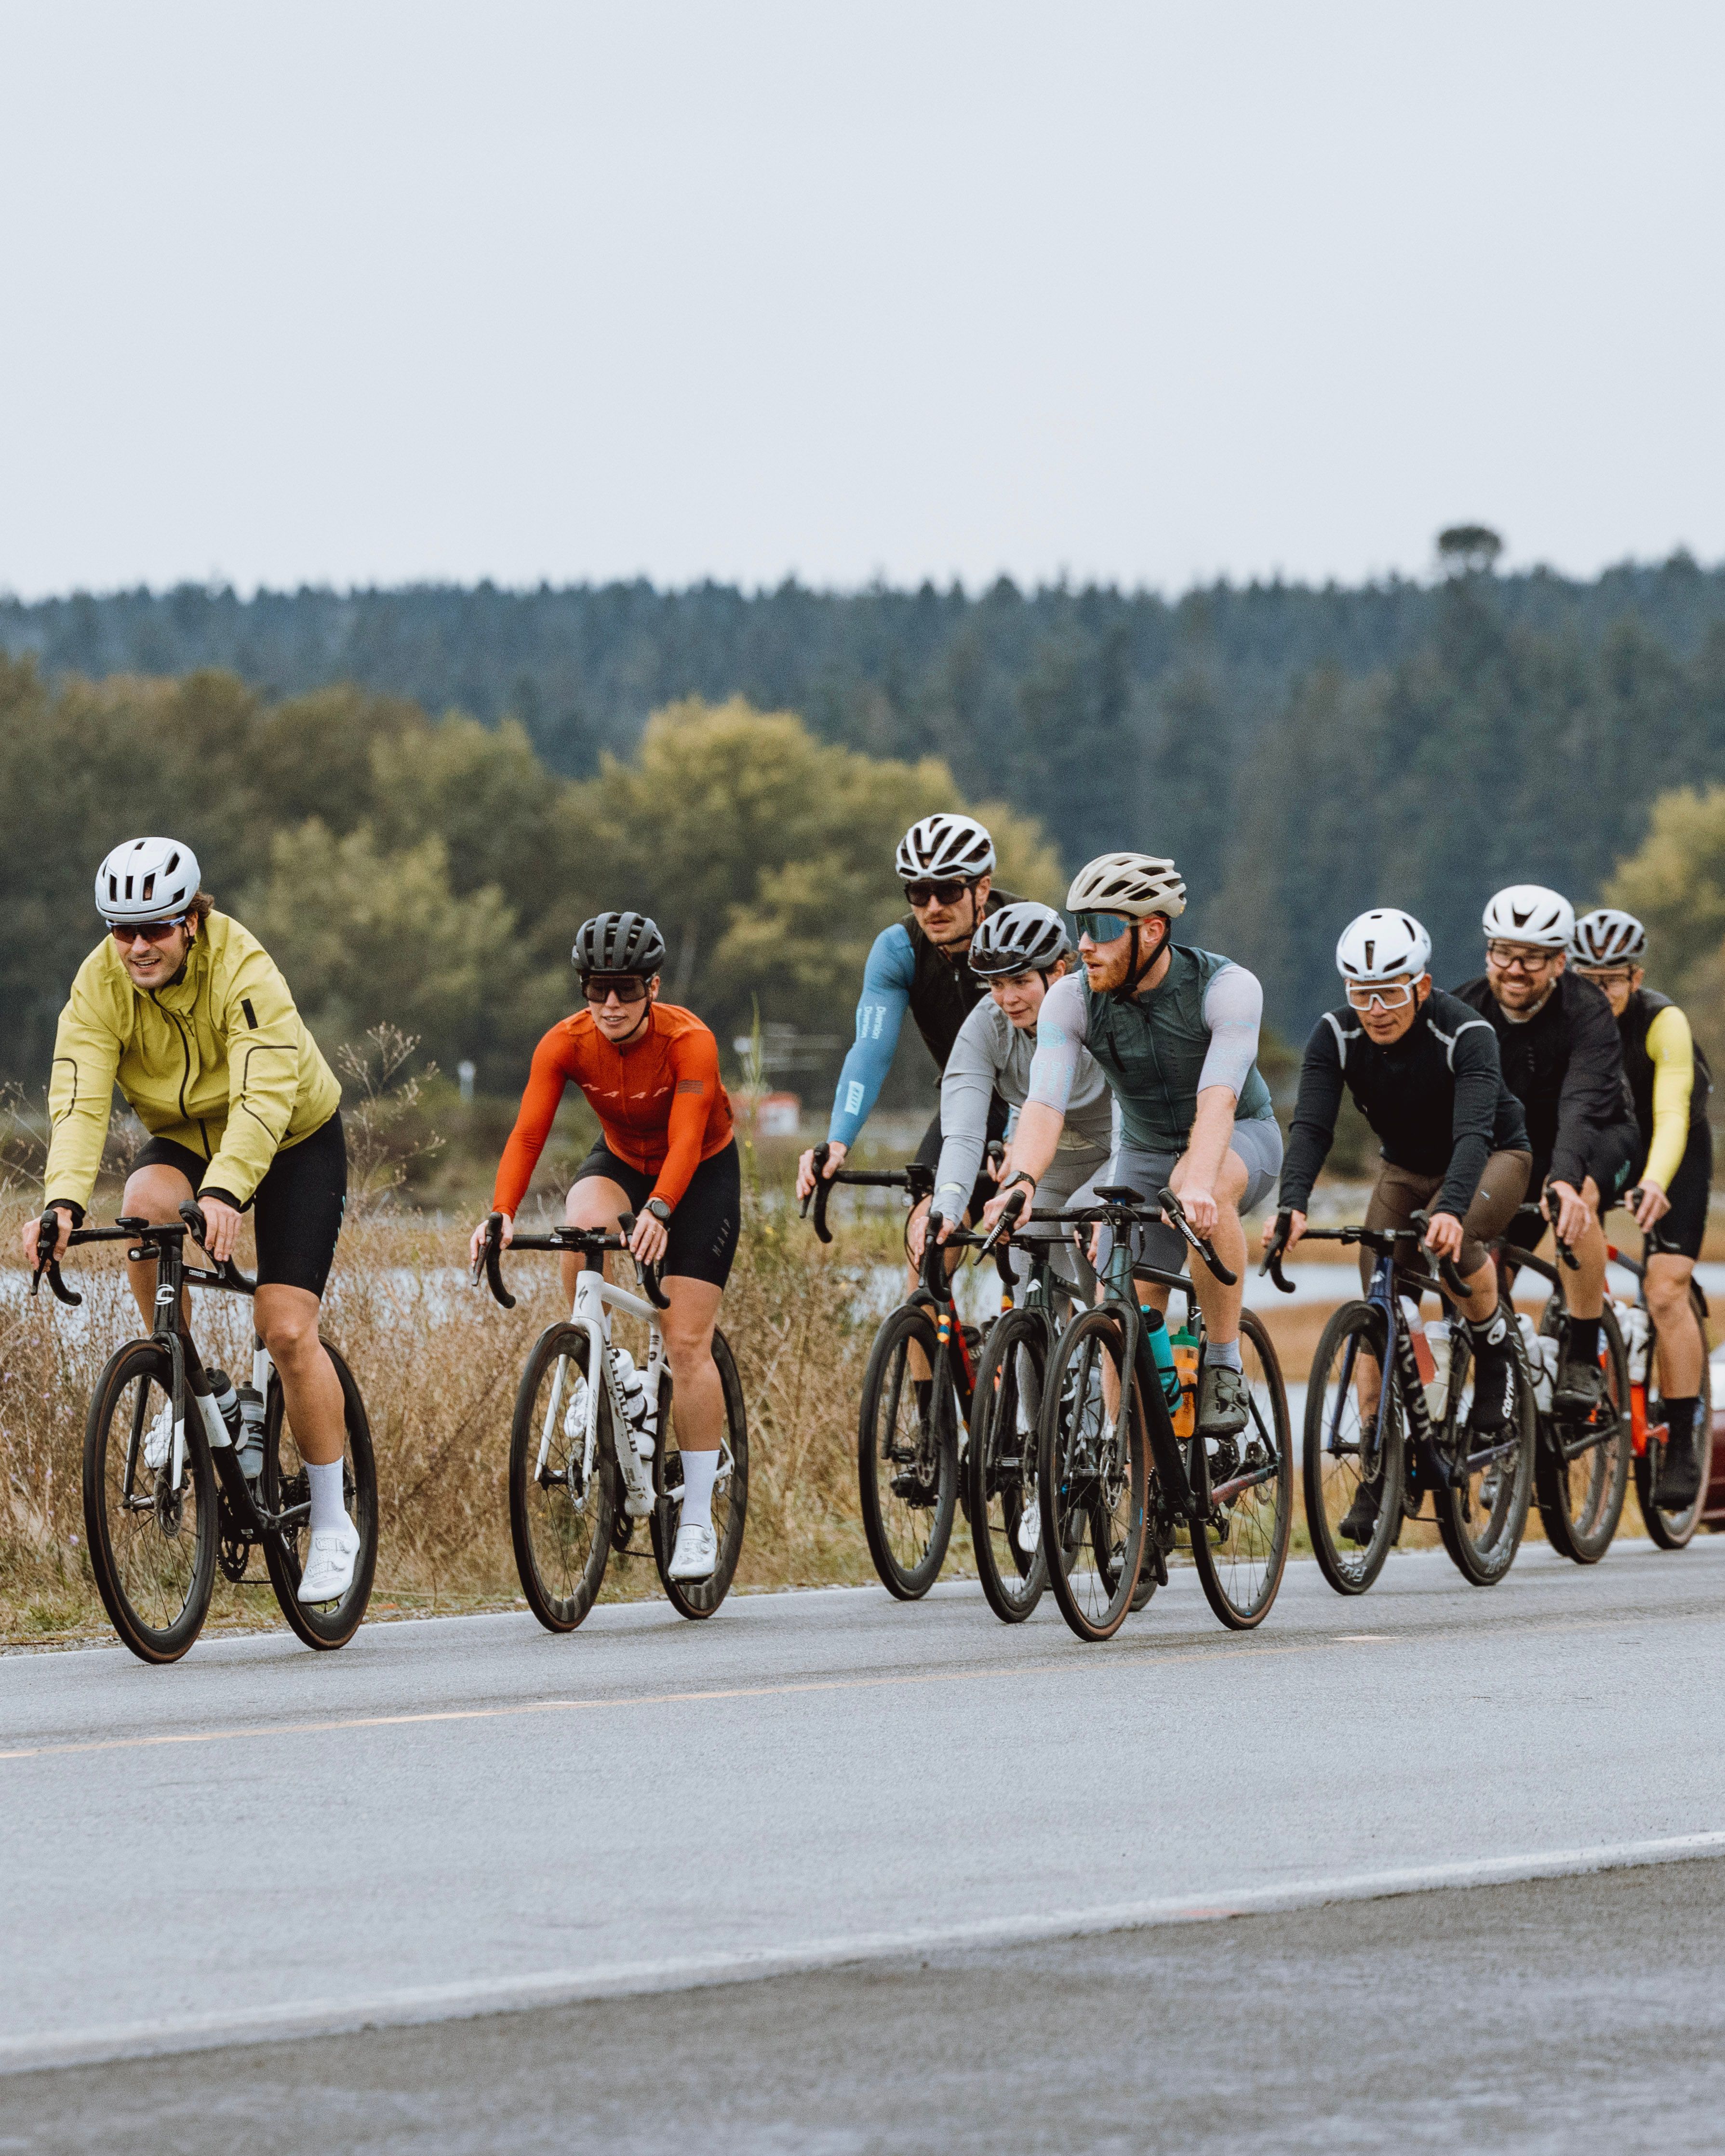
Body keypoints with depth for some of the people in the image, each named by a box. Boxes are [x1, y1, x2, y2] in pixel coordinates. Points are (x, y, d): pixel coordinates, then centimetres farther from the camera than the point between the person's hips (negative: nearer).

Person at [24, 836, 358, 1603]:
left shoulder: (245, 972, -31)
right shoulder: (99, 985, -20)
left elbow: (264, 1097, -41)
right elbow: (78, 1101, -29)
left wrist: (224, 1194, -57)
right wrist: (63, 1200, -46)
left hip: (294, 1144, -3)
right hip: (186, 1140, 3)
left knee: (287, 1330, -14)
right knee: (145, 1207, -32)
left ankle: (332, 1522, 1)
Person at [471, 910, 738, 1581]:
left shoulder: (689, 1041, -31)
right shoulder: (565, 1044, -22)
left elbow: (685, 1141, -39)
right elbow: (527, 1134, -29)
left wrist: (659, 1211, -57)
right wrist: (502, 1216, -46)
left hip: (702, 1173, -3)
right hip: (621, 1161, 3)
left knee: (687, 1344, -11)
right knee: (584, 1229, -35)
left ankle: (697, 1522, -4)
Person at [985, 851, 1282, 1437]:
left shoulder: (1227, 987, -26)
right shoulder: (1071, 1001, -17)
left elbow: (1217, 1101, -39)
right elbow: (1044, 1104, -29)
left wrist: (1196, 1184, -57)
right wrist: (1019, 1184, -49)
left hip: (1242, 1141, -4)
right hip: (1146, 1152, 4)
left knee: (1206, 1184, -39)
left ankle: (1225, 1366, -25)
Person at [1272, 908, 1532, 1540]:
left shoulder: (1465, 1034, -31)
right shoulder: (1336, 1035, -20)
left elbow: (1474, 1130, -44)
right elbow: (1311, 1125, -30)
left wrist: (1452, 1210, -61)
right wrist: (1292, 1206, -48)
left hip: (1493, 1159, -4)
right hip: (1406, 1168, 4)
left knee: (1453, 1242, -35)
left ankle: (1496, 1341, -6)